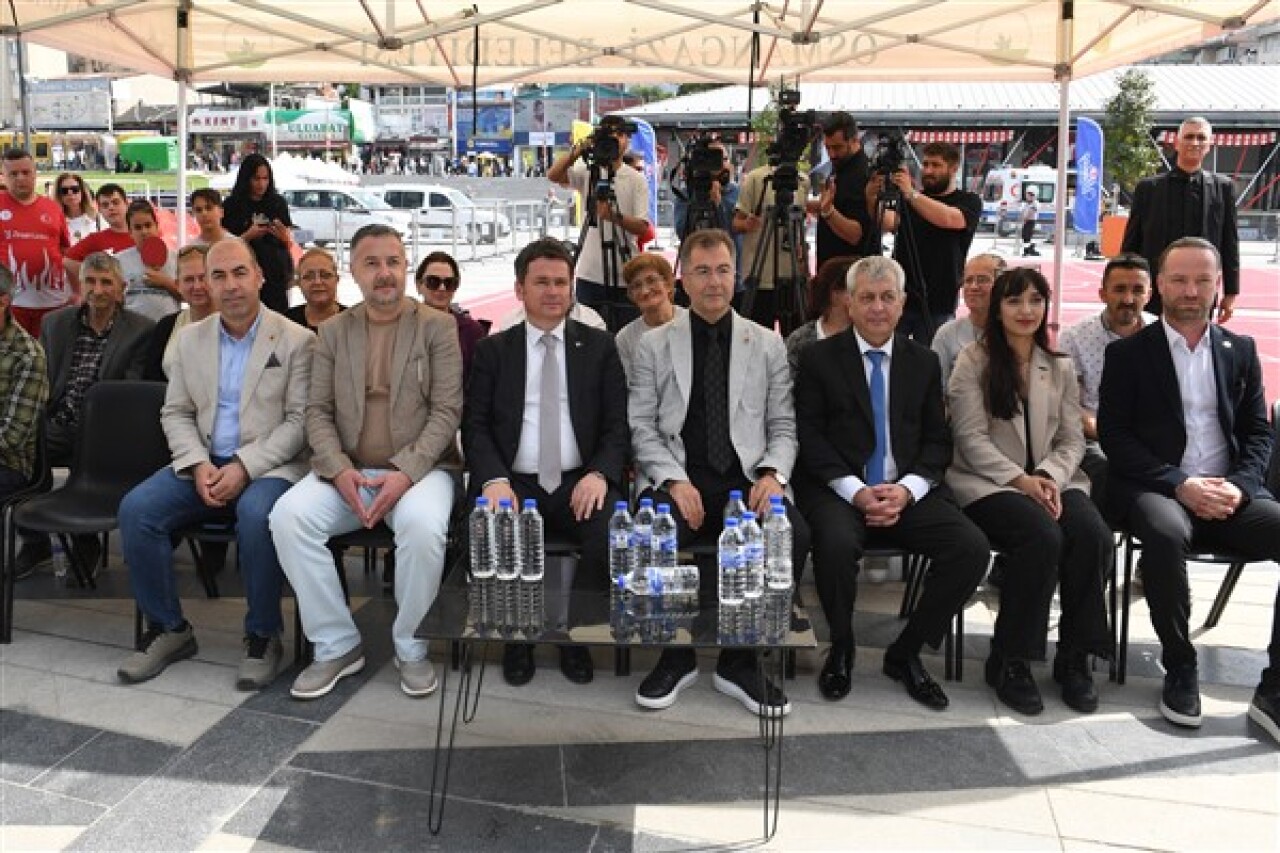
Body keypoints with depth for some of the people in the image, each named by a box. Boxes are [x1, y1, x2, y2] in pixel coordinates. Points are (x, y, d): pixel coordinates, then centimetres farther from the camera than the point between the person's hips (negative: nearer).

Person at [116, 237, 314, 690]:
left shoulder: (296, 340, -3)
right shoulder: (190, 339, 12)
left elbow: (299, 420, -8)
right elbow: (175, 413, 11)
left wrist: (245, 467, -19)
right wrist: (198, 464, -8)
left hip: (269, 466, -5)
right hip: (204, 464, 5)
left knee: (256, 514, -36)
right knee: (136, 508, -19)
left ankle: (263, 635, -15)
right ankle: (168, 628, -2)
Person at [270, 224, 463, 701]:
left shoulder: (437, 327, 2)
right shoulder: (333, 331, 11)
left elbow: (447, 411, -5)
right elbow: (318, 411, 7)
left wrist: (406, 473, -18)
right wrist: (339, 471, -12)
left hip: (419, 469, -3)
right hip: (347, 472, 3)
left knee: (423, 525, -35)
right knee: (288, 515, -25)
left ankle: (411, 647, -9)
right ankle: (336, 645, -8)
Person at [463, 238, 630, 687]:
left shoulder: (600, 346, 11)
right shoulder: (493, 349, 12)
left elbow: (617, 424, 5)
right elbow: (475, 425, 4)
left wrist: (600, 473, -15)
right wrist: (493, 479, -16)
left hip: (581, 481, 0)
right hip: (514, 482, 0)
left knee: (615, 533, -30)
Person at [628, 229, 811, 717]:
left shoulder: (768, 345, 14)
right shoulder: (654, 345, 10)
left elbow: (783, 426, 12)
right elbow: (641, 426, 5)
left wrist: (772, 472, -9)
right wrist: (675, 480, -12)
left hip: (746, 479, 1)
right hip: (677, 478, -1)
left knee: (794, 535, -30)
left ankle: (740, 660, -7)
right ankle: (676, 653, -5)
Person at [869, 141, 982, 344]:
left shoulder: (969, 201, 4)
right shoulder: (907, 200, 12)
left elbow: (949, 219, -19)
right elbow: (887, 224, -8)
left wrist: (911, 193, -30)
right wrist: (873, 200, -27)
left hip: (937, 306, -2)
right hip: (897, 298, 2)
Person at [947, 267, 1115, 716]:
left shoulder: (1060, 367, 17)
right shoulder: (973, 362, 4)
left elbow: (1071, 440, 10)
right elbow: (972, 438, -5)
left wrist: (1049, 477, -11)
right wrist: (1020, 479, -17)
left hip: (1051, 479, 4)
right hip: (989, 482, -4)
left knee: (1094, 536, -27)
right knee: (1042, 536, -33)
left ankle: (1074, 657, -10)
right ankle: (1009, 661, -17)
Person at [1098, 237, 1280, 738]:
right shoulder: (1128, 353, 5)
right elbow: (1114, 435, -4)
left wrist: (1238, 486, -9)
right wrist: (1179, 484, -16)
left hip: (1227, 494, 4)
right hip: (1156, 490, -3)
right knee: (1167, 534, -37)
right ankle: (1180, 668, -15)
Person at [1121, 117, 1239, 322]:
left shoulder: (1223, 187, 6)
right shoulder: (1149, 187, 3)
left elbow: (1230, 243, 7)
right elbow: (1130, 243, 4)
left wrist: (1231, 292, 5)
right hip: (1154, 295, -1)